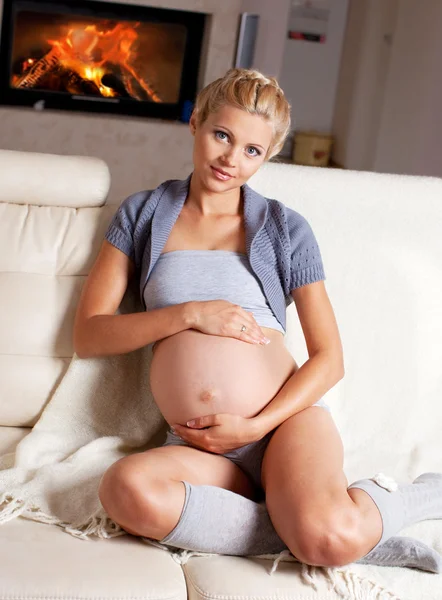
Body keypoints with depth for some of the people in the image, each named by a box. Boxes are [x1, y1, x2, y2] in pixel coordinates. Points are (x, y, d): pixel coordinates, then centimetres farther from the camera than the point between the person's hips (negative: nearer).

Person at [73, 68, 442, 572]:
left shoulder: (285, 228, 11)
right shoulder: (141, 215, 15)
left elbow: (329, 359, 7)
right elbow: (88, 335, 7)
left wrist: (255, 426, -9)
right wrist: (189, 314, -7)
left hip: (286, 419, -1)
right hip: (197, 447, 2)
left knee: (330, 538, -34)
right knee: (125, 488, -35)